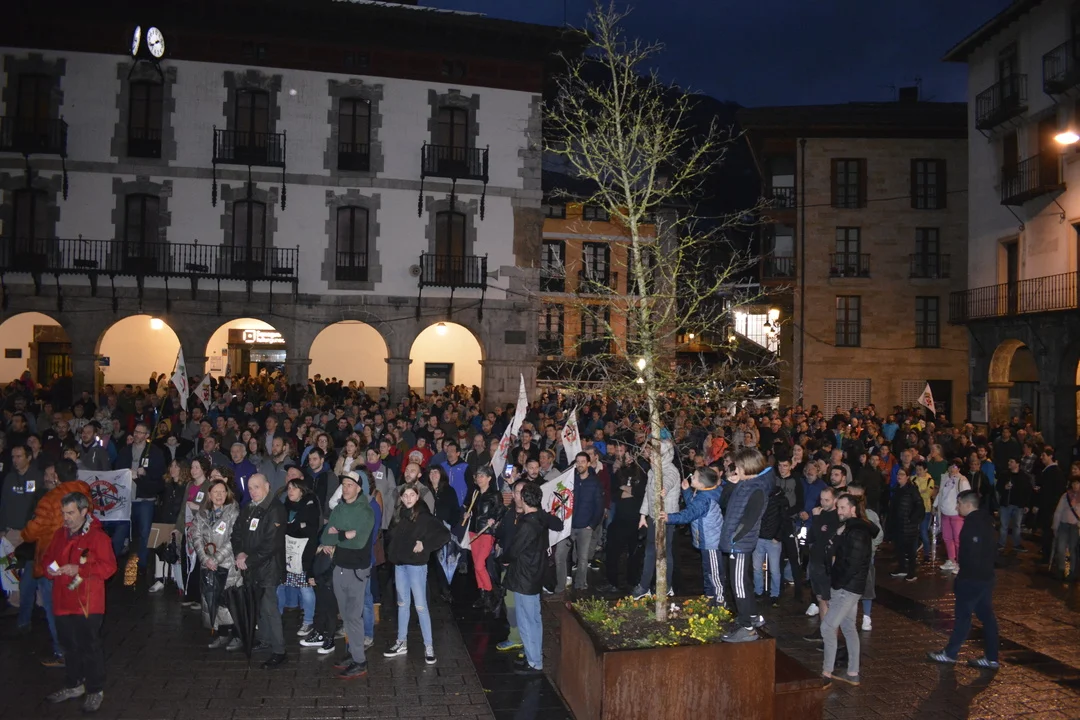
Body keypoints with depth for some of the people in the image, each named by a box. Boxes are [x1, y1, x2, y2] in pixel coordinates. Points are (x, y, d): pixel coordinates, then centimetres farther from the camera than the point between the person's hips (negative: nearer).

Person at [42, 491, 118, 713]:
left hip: (87, 603, -6)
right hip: (63, 601, 7)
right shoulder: (60, 534, 9)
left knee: (91, 647, 1)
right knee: (69, 646, 18)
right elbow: (47, 557, 21)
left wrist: (79, 569, -23)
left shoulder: (97, 536, -12)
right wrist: (49, 567, -1)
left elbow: (109, 566, -17)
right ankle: (74, 685, 35)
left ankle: (96, 690, 14)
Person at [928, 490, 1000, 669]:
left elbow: (971, 555, -22)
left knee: (963, 615, 1)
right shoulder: (985, 520, 10)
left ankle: (950, 653, 12)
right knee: (986, 615, 12)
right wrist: (988, 566, 21)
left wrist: (962, 577, -17)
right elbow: (992, 549, 17)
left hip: (971, 579, -9)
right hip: (986, 576, 9)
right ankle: (991, 658, 17)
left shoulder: (972, 524, -20)